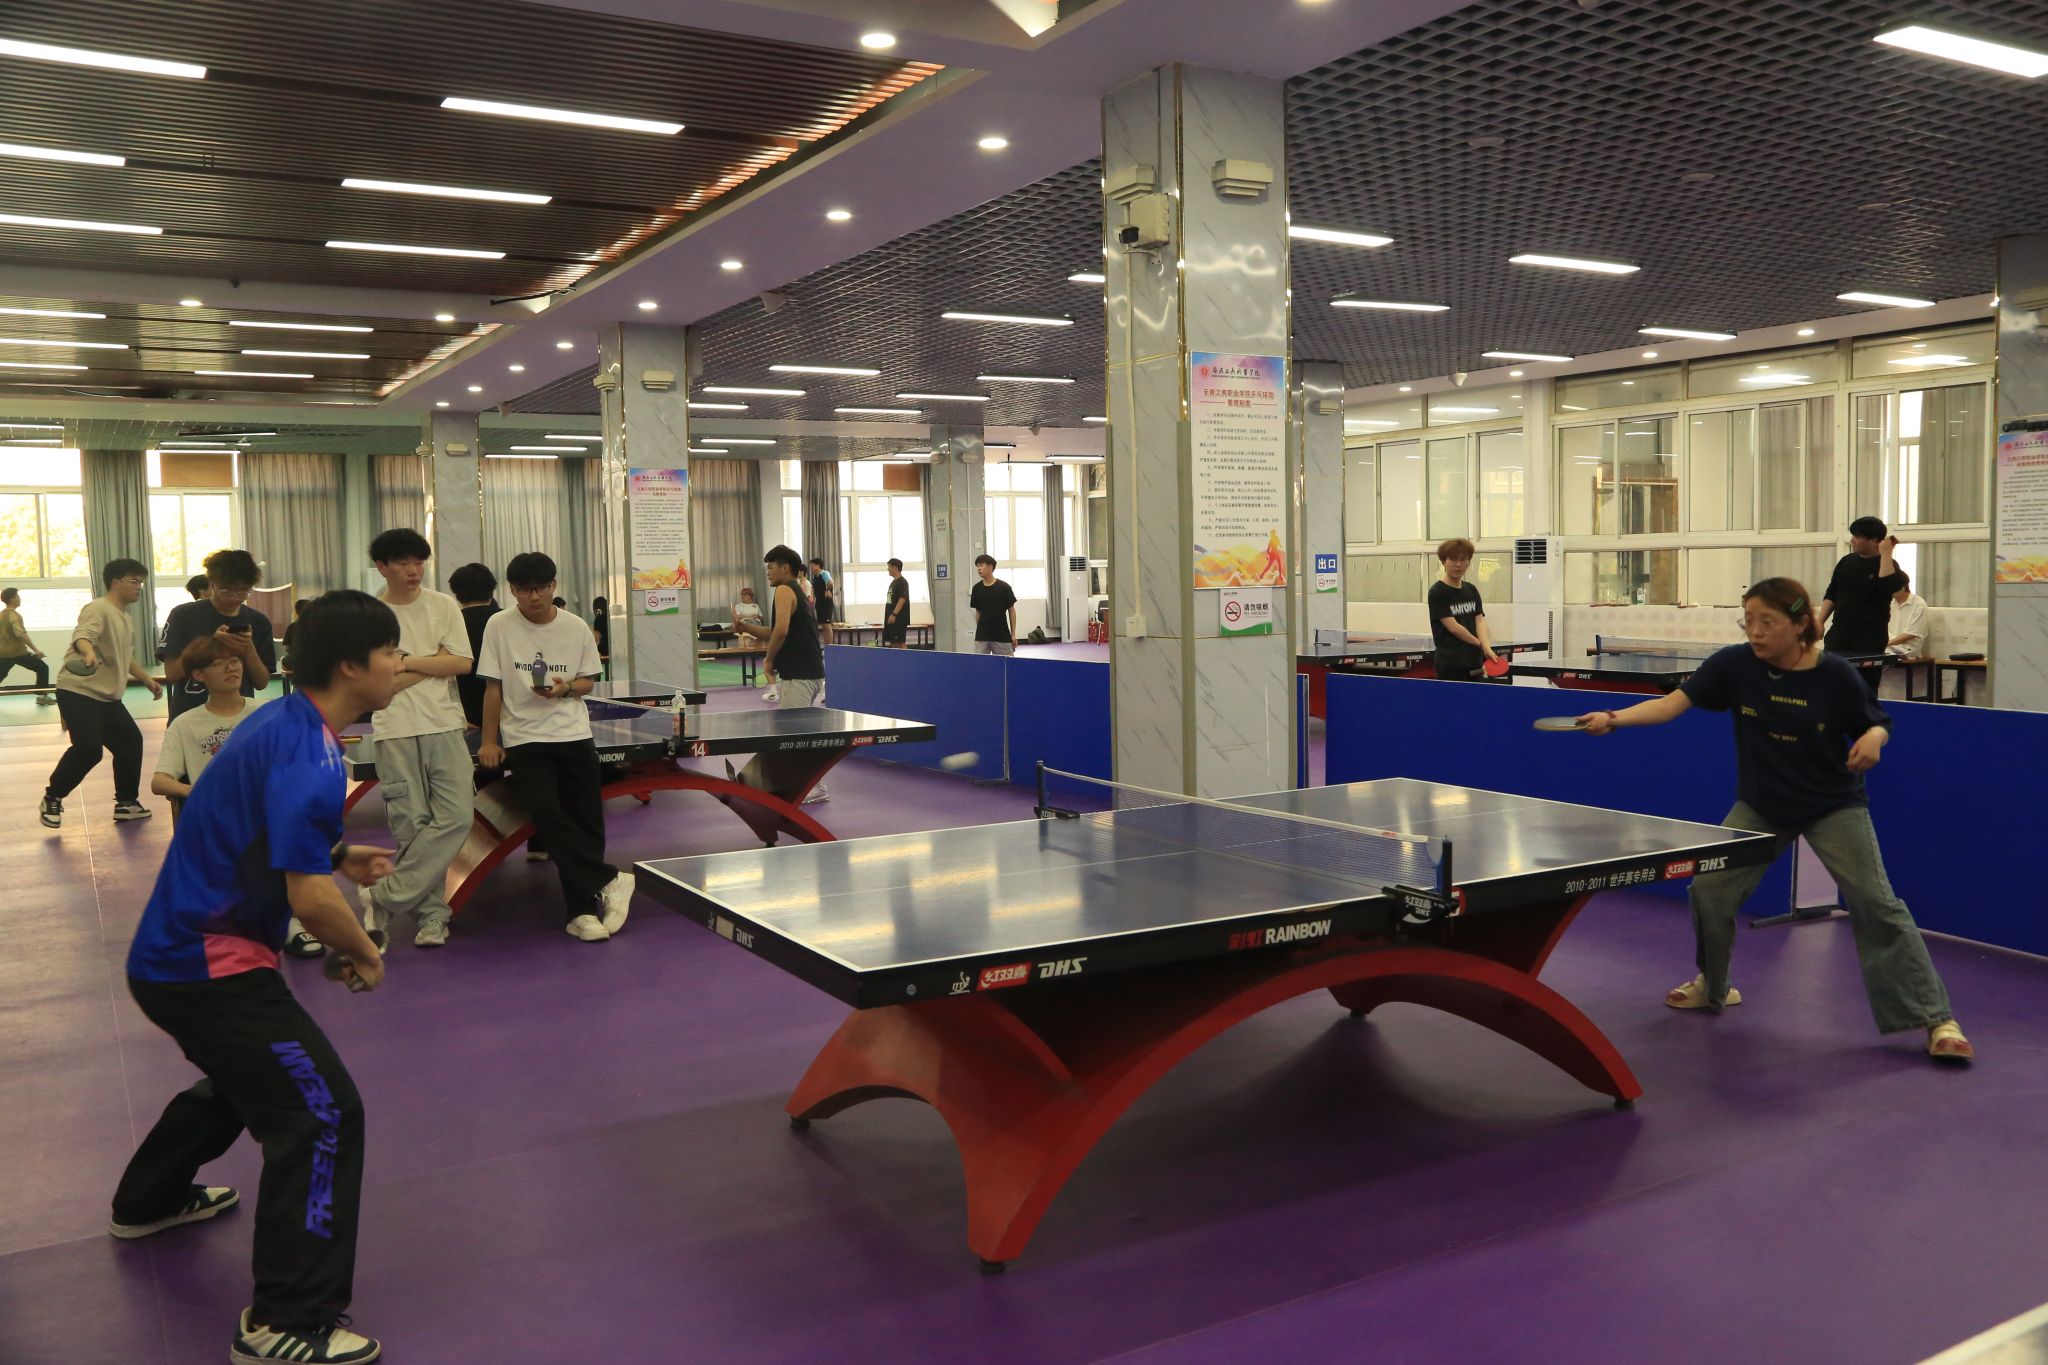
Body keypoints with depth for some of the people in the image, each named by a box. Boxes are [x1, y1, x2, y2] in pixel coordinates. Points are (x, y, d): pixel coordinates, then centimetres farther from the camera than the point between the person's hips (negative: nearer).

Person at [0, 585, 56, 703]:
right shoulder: (13, 615, -13)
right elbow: (20, 634, -26)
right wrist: (35, 650, -29)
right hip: (18, 652, -8)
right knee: (42, 668, 2)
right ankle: (42, 696, -1)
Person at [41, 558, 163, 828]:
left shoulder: (127, 619, 17)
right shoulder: (98, 609, -12)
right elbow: (82, 635, -33)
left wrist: (148, 680, 34)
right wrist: (89, 653, -53)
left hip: (108, 697, 10)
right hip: (78, 692, -10)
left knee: (131, 742, 10)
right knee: (88, 748, -18)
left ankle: (126, 803, 22)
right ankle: (52, 799, 3)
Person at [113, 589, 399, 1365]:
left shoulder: (278, 722, 6)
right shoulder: (309, 756, -25)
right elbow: (311, 900, -28)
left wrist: (336, 857, 15)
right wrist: (365, 956, -11)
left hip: (173, 952, 11)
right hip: (206, 966, -11)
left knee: (246, 1073, 33)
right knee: (324, 1113, -11)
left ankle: (149, 1201, 56)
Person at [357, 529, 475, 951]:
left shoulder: (443, 606, 7)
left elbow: (461, 664, -2)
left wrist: (406, 662, -8)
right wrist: (435, 661, -7)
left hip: (444, 726, 2)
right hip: (395, 731, -1)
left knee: (457, 815, -11)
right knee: (413, 825, -2)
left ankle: (386, 896, -3)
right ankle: (432, 912, 8)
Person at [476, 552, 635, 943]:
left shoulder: (576, 628, 3)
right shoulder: (499, 626, 0)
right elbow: (493, 687, 3)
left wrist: (565, 688, -11)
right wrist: (489, 741, 2)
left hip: (575, 737, 2)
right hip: (524, 740, -2)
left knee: (587, 823, -3)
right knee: (548, 815, -21)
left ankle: (581, 910, 8)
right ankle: (610, 881, -10)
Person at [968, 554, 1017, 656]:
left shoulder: (1004, 587, -6)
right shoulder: (976, 588, 3)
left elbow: (1011, 611, 0)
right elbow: (977, 611, 12)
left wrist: (1013, 634, -2)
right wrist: (979, 631, 7)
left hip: (1002, 636, -3)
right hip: (982, 637, 3)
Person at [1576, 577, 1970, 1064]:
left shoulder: (1835, 674, -17)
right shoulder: (1735, 664, -14)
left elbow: (1877, 724, -3)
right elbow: (1676, 701, -20)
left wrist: (1873, 738, -26)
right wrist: (1615, 718, -34)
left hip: (1833, 805, -2)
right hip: (1761, 805, 3)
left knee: (1876, 904, -8)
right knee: (1708, 890, -3)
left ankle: (1935, 1019, 4)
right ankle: (1712, 987, 25)